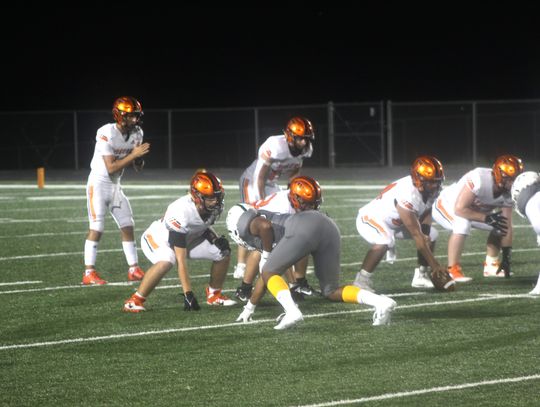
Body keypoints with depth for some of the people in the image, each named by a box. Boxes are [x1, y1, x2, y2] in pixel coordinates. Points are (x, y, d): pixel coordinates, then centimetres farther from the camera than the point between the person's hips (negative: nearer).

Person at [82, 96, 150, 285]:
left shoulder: (136, 133, 0)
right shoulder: (107, 134, -23)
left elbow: (138, 168, 5)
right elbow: (111, 168, -25)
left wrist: (140, 155, -16)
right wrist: (133, 154, -28)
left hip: (116, 185, 7)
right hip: (99, 183, -7)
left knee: (128, 226, 5)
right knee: (96, 229, -8)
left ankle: (134, 270, 11)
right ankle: (89, 273, -4)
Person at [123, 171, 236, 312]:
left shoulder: (214, 206, -19)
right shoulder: (181, 212, -40)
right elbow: (181, 260, -38)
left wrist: (215, 238, -12)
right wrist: (188, 293, -37)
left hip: (188, 238, 7)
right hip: (158, 239, -7)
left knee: (223, 253, -3)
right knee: (166, 262, -39)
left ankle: (214, 295, 18)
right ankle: (135, 300, -23)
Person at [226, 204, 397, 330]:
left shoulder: (247, 223, 17)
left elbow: (265, 225, -9)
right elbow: (267, 273, 44)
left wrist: (266, 253, 9)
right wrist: (250, 306, 53)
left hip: (305, 228, -8)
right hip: (328, 225, 8)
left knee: (269, 273, 6)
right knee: (331, 291, 17)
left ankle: (292, 312, -19)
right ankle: (381, 302, -4)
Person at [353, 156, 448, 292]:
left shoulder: (433, 189, -12)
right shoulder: (407, 194, -37)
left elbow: (425, 214, 5)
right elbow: (416, 234, -33)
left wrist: (426, 234, -18)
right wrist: (434, 265, -30)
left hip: (395, 222, 9)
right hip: (371, 218, -9)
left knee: (432, 234, 8)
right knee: (385, 241, -38)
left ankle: (421, 276, 17)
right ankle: (361, 281, -27)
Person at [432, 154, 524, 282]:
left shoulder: (509, 192, -15)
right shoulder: (479, 180, -38)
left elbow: (507, 226, -11)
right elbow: (459, 209, -36)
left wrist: (506, 258, -13)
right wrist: (487, 218, -34)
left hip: (470, 210, 7)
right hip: (446, 205, -7)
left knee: (499, 227, -1)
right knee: (463, 223, -35)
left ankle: (491, 265, 13)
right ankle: (452, 270, -27)